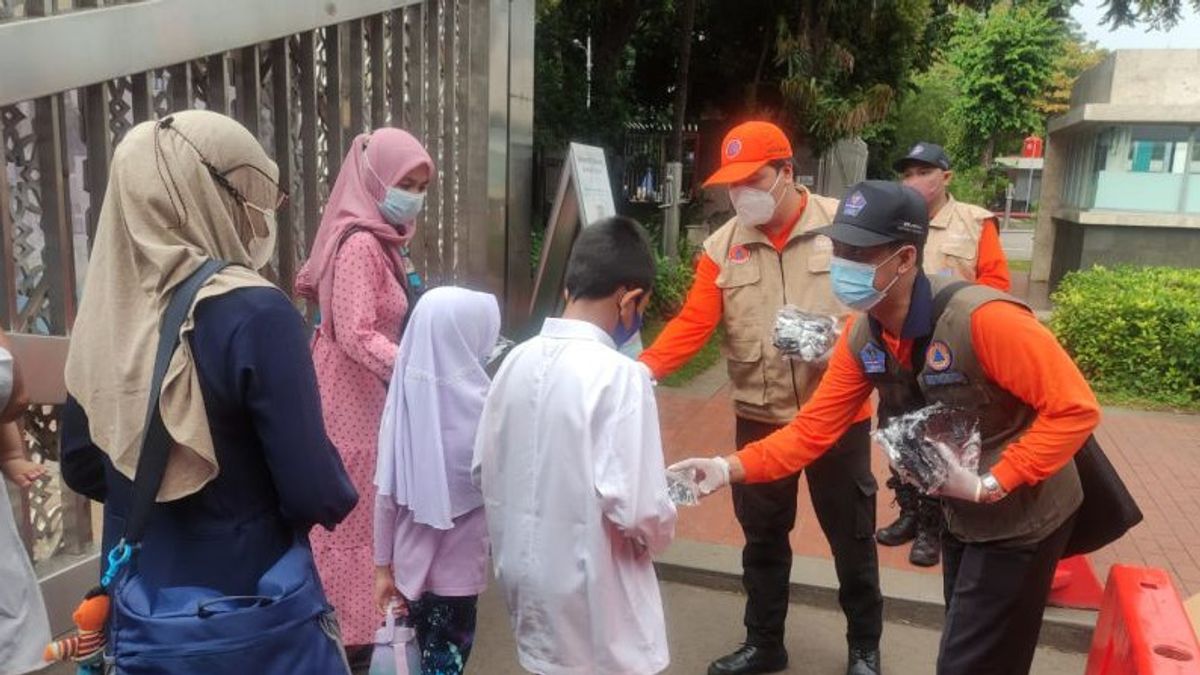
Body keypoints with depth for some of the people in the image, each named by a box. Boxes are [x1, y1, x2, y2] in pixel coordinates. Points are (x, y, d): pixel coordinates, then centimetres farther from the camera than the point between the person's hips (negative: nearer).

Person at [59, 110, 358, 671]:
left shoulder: (106, 308, -4)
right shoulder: (254, 313, -22)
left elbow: (82, 466, 8)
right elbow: (316, 494, -22)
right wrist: (342, 496, -1)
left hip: (137, 603, 5)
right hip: (247, 604, -5)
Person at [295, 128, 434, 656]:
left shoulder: (383, 240, 11)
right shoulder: (359, 243, -19)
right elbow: (356, 335, -25)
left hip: (372, 391, 9)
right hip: (351, 395, -9)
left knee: (369, 506, 16)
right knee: (352, 510, 2)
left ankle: (359, 617, 29)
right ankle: (347, 630, 15)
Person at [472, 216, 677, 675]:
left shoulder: (517, 360, -3)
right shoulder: (619, 375, -22)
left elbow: (484, 468, 5)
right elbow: (636, 508, -24)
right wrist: (659, 533, -3)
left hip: (525, 575, 6)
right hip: (590, 590, -6)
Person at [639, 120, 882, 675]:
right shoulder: (721, 247, -1)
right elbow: (693, 323, -8)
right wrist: (645, 368, -23)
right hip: (760, 417, 3)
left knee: (851, 534, 12)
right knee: (763, 536, 16)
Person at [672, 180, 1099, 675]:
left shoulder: (981, 319, -32)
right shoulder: (861, 339, -10)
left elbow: (1075, 409, -29)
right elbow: (813, 429, -9)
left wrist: (989, 484, -30)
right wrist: (729, 468, -21)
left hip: (1020, 519, -7)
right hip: (960, 517, 7)